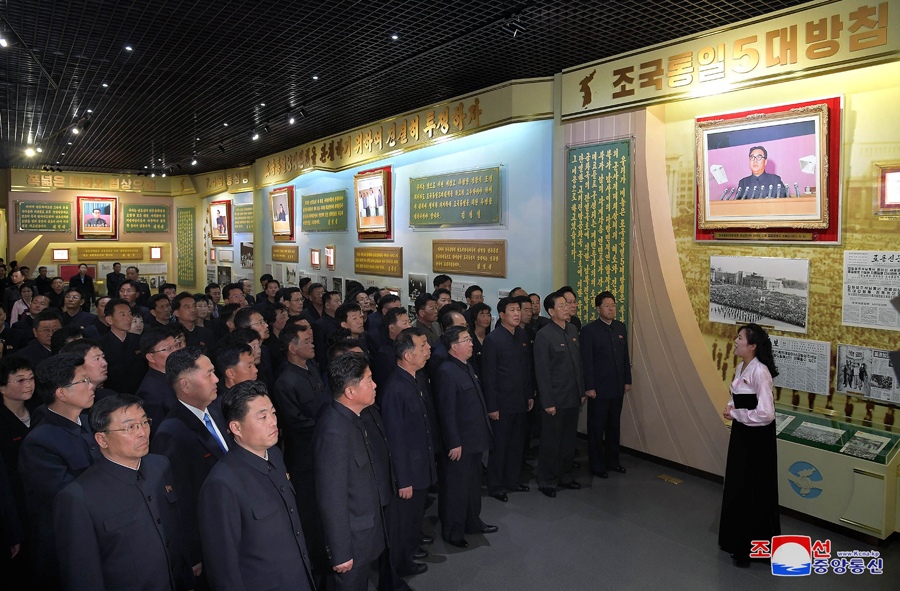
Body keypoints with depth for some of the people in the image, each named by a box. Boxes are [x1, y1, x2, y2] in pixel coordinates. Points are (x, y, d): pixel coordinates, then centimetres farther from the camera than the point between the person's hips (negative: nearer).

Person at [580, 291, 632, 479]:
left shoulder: (621, 327, 8)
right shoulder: (589, 330, -10)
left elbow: (625, 356, 12)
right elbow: (586, 361, -12)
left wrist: (627, 380, 9)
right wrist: (589, 387, -14)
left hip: (617, 387, 5)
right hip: (599, 388, -5)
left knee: (614, 426, 15)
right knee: (597, 428, 5)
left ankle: (612, 460, 29)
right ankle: (596, 465, 17)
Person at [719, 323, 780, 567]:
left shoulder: (759, 371, -23)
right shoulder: (740, 367, 6)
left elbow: (766, 414, -28)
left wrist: (735, 414, -18)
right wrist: (730, 407, -1)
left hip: (757, 437, -9)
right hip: (741, 433, 9)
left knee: (755, 492, 4)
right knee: (737, 487, 18)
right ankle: (738, 540, 34)